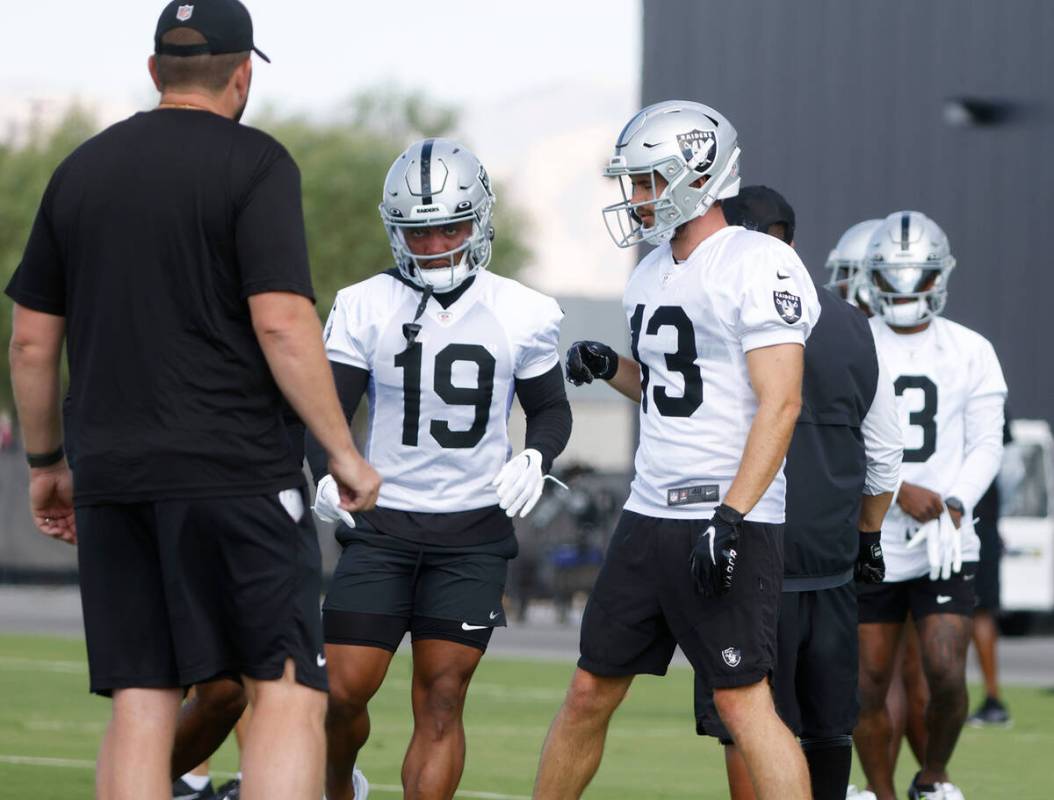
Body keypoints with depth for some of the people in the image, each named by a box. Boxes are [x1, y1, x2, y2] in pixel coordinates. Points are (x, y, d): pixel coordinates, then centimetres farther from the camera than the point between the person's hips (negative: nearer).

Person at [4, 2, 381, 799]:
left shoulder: (81, 170, 13)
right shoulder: (254, 164, -4)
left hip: (110, 479, 5)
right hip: (233, 469, -5)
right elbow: (281, 323, -14)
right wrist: (345, 453, -6)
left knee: (141, 705, 6)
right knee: (288, 693, -3)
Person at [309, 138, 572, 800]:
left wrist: (536, 457, -9)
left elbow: (551, 407, 12)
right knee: (344, 691, -5)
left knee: (441, 698, -4)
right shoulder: (365, 308, -2)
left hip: (474, 529, 0)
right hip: (381, 522, 0)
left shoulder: (520, 314, 0)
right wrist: (329, 474, -19)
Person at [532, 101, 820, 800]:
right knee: (591, 692, 11)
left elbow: (779, 403, -18)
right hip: (650, 512, 8)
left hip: (729, 517, -8)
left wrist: (730, 518, -24)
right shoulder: (653, 274, 15)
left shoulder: (759, 265, -12)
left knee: (744, 702, -11)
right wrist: (611, 368, 7)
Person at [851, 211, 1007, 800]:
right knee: (869, 684, 3)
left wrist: (954, 504, -16)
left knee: (947, 675, -12)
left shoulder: (970, 352, 5)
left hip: (946, 547, 0)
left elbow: (986, 445, 2)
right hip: (871, 545, 1)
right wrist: (901, 492, -18)